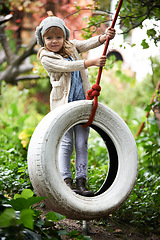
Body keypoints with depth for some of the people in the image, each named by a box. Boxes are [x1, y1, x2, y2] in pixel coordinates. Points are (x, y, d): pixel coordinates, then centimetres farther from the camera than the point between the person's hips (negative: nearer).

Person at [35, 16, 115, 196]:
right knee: (66, 143, -6)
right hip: (63, 104, -4)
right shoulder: (46, 58, -4)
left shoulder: (71, 47, 13)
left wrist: (105, 37, -21)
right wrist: (91, 62, -26)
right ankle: (66, 180, 0)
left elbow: (88, 43, -1)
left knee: (82, 144, 1)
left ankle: (81, 182, 2)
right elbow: (67, 66, -18)